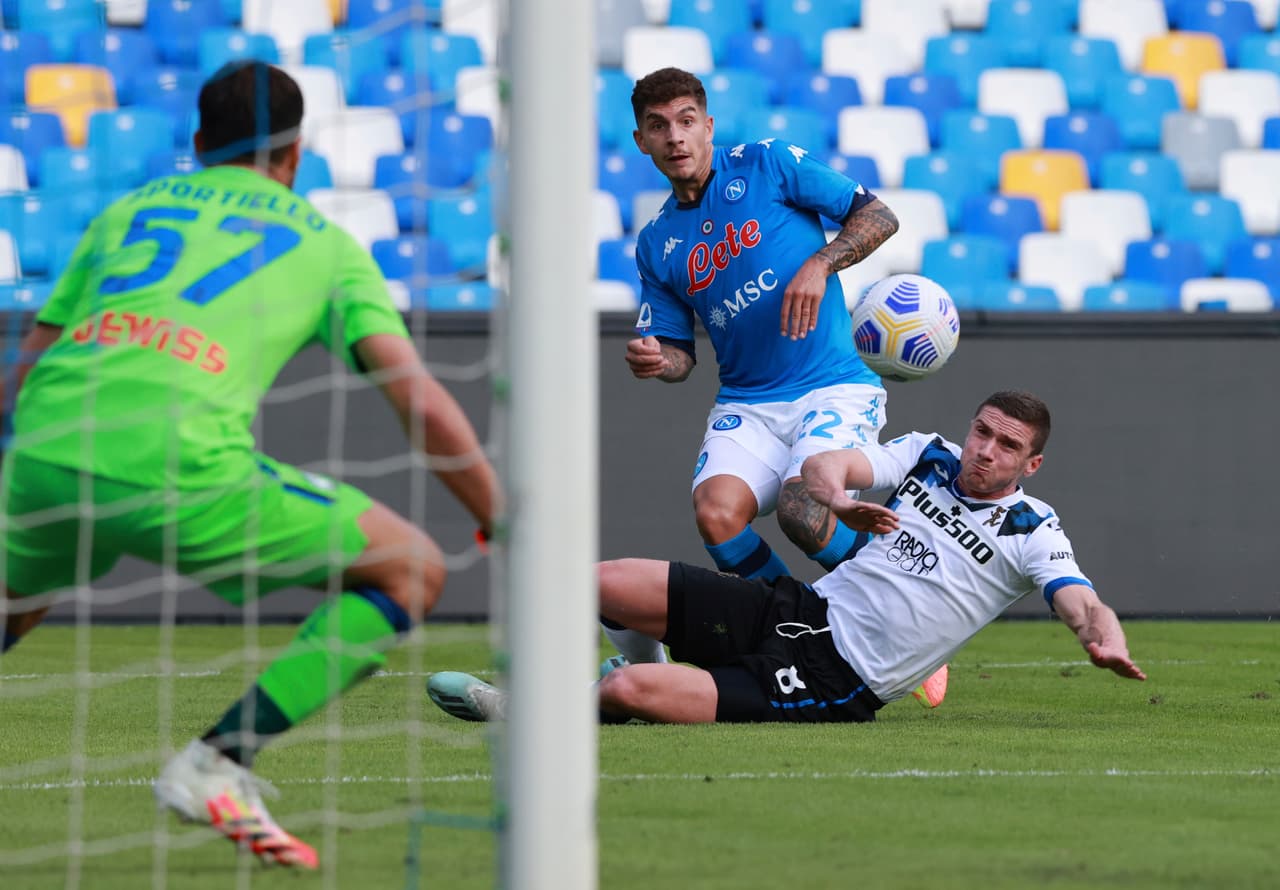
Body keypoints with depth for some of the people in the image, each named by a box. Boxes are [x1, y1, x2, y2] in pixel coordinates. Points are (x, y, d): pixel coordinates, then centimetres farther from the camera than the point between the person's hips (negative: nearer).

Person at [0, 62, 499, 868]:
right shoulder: (325, 243, 21)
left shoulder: (125, 213, 31)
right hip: (181, 462, -5)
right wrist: (506, 528, 16)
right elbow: (419, 398, 10)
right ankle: (217, 764, -4)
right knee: (412, 571, 7)